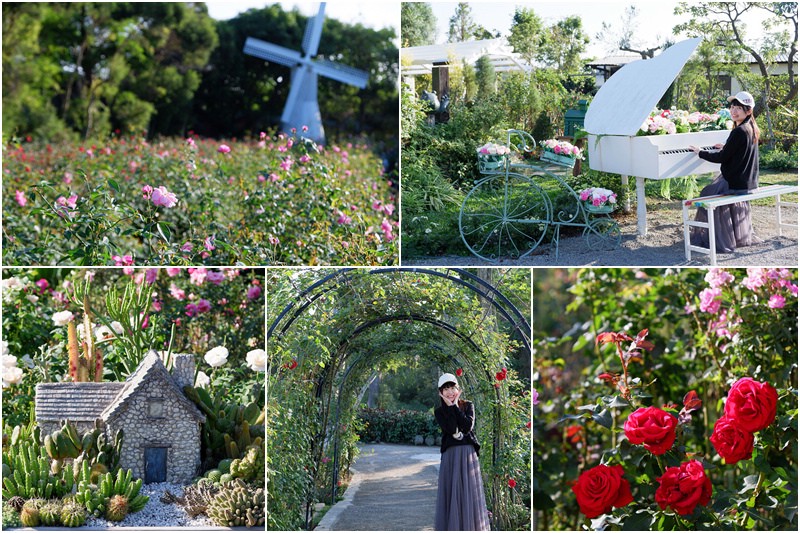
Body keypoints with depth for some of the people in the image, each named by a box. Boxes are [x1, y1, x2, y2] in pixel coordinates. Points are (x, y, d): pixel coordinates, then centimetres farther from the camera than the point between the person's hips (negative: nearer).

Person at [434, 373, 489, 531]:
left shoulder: (468, 406, 6)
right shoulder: (439, 412, 5)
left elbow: (467, 426, -11)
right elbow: (450, 429, -12)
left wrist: (455, 406, -8)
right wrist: (450, 406, -10)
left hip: (468, 453, 0)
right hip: (450, 454, 0)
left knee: (470, 492, 0)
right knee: (451, 493, -1)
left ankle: (472, 528, 5)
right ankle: (452, 527, 2)